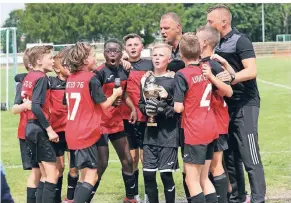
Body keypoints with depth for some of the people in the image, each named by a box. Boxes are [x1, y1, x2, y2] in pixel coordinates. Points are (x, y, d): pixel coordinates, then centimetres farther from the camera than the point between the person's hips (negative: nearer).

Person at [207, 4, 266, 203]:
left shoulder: (240, 40, -11)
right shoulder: (216, 43, 12)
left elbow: (252, 71, -21)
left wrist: (230, 78, -31)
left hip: (245, 105, -8)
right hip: (226, 105, 8)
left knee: (250, 157, -9)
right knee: (230, 156, 12)